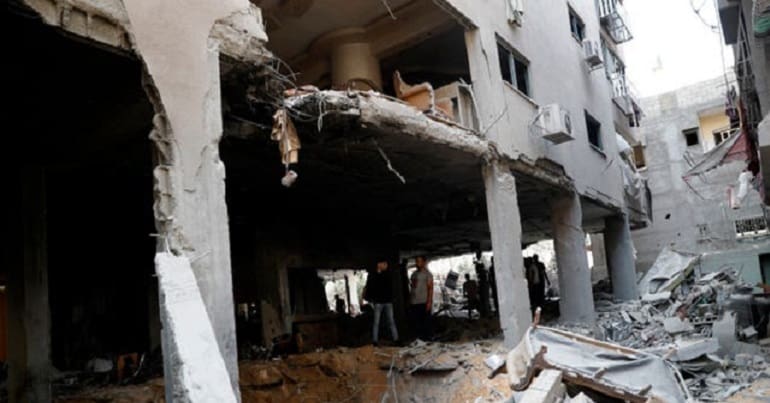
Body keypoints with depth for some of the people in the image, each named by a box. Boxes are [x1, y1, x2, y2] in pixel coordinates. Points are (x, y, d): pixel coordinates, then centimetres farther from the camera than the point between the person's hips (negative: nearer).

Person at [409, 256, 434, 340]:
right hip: (414, 303, 7)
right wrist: (409, 301, 12)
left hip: (424, 302, -6)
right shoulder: (414, 274, 18)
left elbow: (430, 288, -9)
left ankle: (427, 339, 4)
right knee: (415, 322, 6)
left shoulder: (427, 274, -2)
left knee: (425, 322, -3)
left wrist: (429, 302, -17)